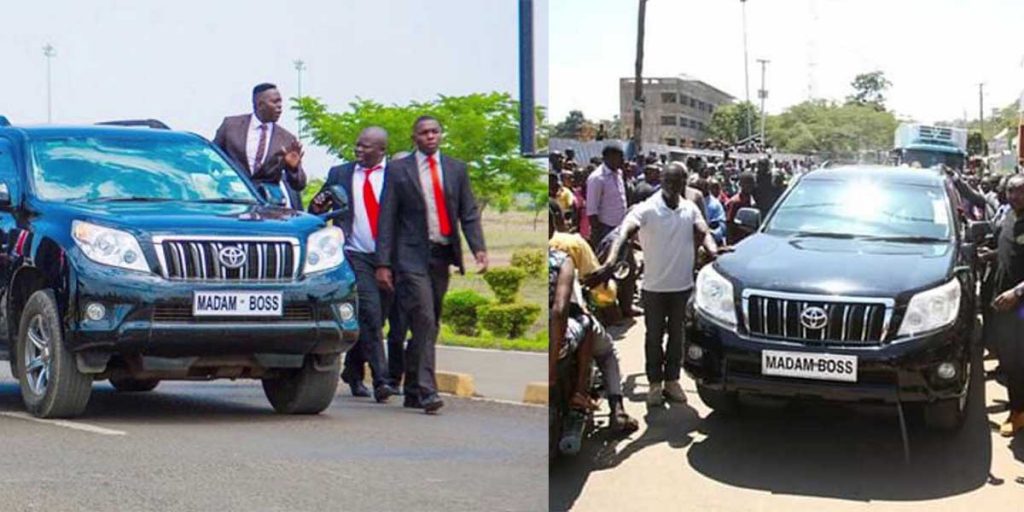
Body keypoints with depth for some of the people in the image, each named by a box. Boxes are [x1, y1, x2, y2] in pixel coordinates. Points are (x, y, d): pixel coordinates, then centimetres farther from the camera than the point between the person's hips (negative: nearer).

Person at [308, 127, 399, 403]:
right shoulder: (339, 173, 11)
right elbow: (317, 210, 14)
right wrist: (317, 207, -9)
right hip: (356, 256, -1)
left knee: (372, 319, 8)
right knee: (370, 315, -15)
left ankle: (353, 371, 27)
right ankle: (380, 380, -19)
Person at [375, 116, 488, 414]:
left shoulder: (456, 170, 12)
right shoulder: (398, 171, 3)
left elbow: (469, 214, 11)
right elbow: (387, 219, 1)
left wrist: (478, 249, -6)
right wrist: (383, 263, -6)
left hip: (442, 255, 4)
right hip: (412, 256, -4)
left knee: (429, 325, 8)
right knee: (424, 322, -14)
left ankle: (412, 391, 19)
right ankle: (426, 392, -15)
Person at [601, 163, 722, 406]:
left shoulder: (690, 209, 3)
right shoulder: (647, 209, -11)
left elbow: (703, 232, -3)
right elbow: (626, 229, -25)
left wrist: (713, 251, -27)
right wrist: (614, 253, -44)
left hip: (683, 285, 3)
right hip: (654, 286, -3)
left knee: (677, 335, 11)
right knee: (654, 336, 6)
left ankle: (672, 380, 22)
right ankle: (655, 382, 17)